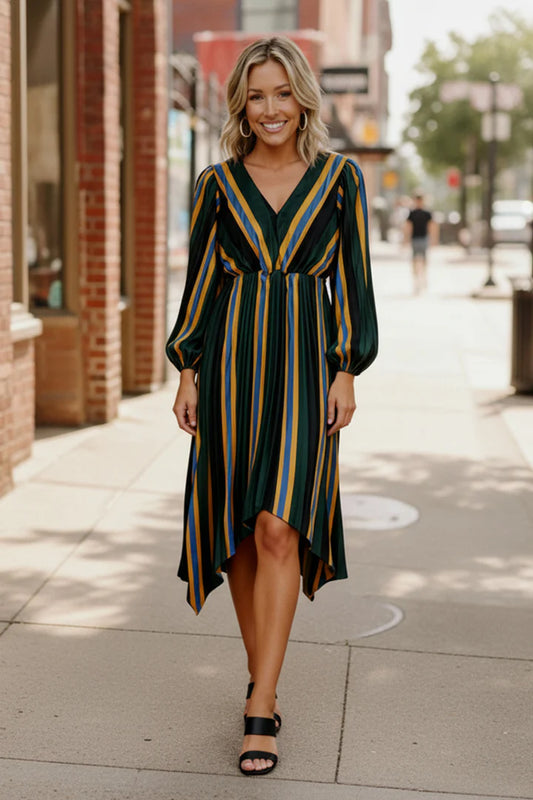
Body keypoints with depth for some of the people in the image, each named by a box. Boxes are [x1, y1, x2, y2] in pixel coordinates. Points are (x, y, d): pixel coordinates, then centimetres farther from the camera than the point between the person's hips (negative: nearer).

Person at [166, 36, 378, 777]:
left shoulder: (340, 178, 4)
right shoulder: (217, 184, 6)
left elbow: (353, 279, 3)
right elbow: (199, 280, 8)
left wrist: (346, 371, -4)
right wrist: (188, 371, 3)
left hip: (304, 365, -2)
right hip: (232, 362, 2)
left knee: (278, 528, -12)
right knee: (241, 532, 7)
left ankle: (260, 709, -8)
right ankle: (262, 676, 26)